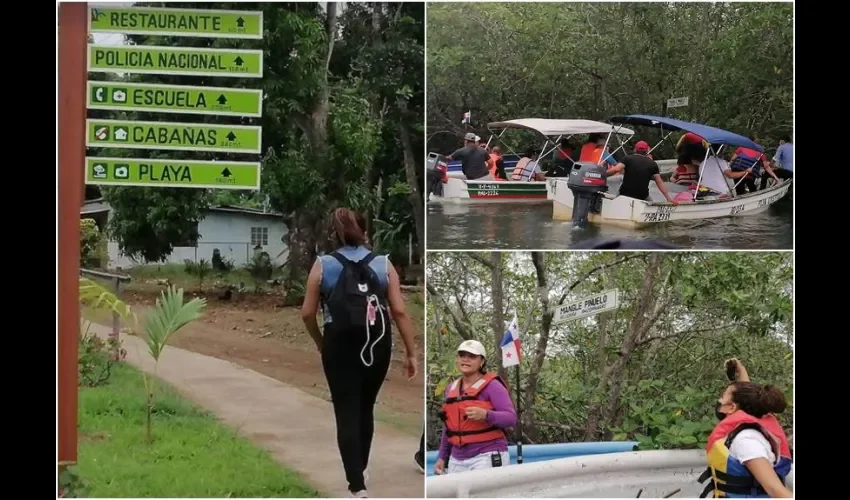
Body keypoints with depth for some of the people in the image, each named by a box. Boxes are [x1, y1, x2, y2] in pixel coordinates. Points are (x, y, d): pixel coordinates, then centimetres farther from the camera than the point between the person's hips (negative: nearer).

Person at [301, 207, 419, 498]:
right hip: (377, 345, 2)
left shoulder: (322, 265, 1)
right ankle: (358, 470, 35)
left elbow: (307, 313, 0)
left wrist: (320, 342, 17)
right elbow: (400, 312, -3)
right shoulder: (383, 265, 3)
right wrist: (411, 353, 1)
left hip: (340, 345, -2)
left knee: (347, 413, 1)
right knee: (365, 409, 20)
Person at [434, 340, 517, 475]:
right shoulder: (451, 389, 16)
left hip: (487, 457, -6)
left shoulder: (492, 385, -4)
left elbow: (511, 418, -13)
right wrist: (442, 457, 21)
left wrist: (485, 415, -29)